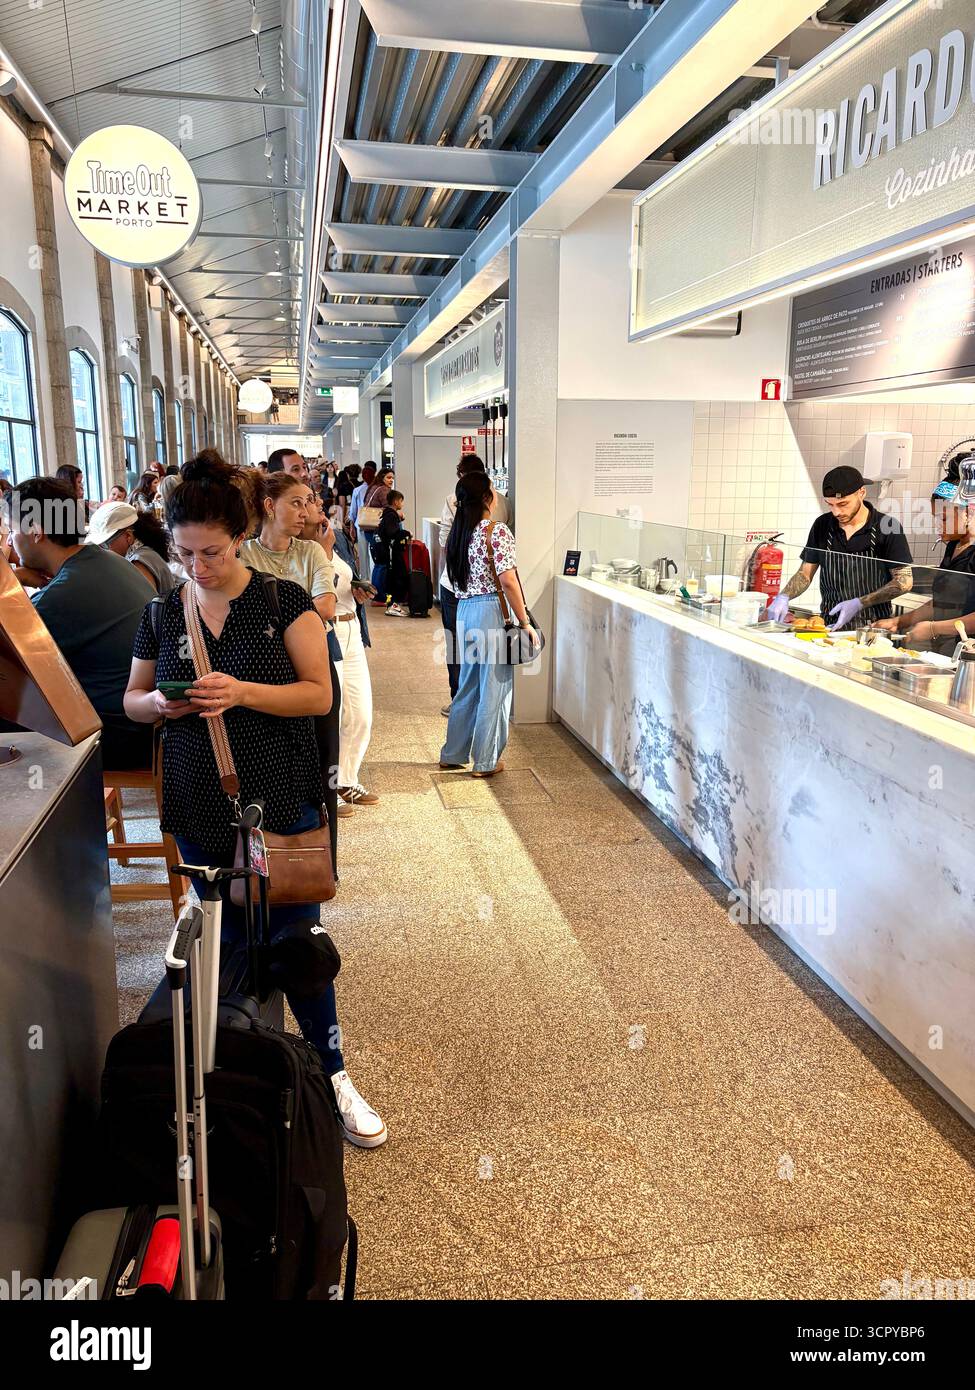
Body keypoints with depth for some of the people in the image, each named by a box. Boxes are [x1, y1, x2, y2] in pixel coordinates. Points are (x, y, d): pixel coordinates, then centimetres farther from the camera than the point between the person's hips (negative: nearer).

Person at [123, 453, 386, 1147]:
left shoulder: (284, 602, -6)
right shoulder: (163, 612, 5)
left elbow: (320, 694, -10)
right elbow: (133, 698, 13)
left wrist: (242, 691, -25)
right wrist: (161, 704, -11)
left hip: (281, 800, -3)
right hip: (200, 808, 3)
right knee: (232, 941, 15)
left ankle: (333, 1074, 17)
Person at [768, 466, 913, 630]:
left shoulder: (888, 527, -2)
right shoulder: (822, 525, 8)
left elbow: (904, 581, -1)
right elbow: (805, 573, 13)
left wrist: (860, 603, -13)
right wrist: (784, 597, -7)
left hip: (873, 628, -3)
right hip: (830, 626, 3)